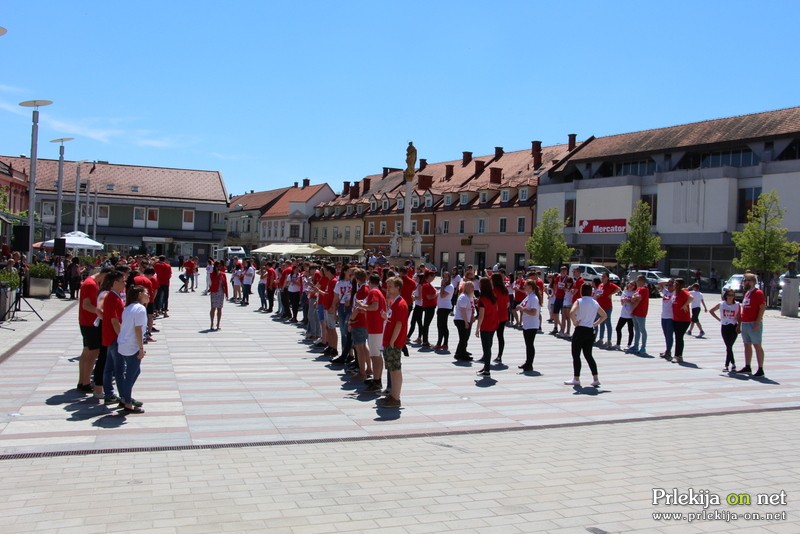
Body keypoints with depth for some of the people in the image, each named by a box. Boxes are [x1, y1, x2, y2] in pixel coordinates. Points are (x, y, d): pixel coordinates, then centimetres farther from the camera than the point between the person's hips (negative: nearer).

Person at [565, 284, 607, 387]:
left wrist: (575, 322, -11)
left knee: (576, 355, 3)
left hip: (580, 330, -5)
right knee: (588, 355, 15)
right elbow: (604, 316, 18)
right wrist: (595, 324, 13)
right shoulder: (595, 303, 9)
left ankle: (576, 379, 4)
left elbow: (572, 313, -25)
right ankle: (595, 378, 12)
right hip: (590, 331, 6)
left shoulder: (579, 301, -8)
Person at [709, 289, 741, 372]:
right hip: (724, 327, 2)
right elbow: (711, 311, 12)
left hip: (733, 327, -2)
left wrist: (739, 326, -12)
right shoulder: (721, 304, 0)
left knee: (729, 346, -6)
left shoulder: (737, 305, -2)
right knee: (728, 346, 3)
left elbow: (739, 317, -1)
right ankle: (733, 363, 17)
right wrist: (718, 319, 5)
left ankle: (727, 365, 2)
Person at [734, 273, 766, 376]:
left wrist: (757, 322, -21)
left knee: (757, 345, -6)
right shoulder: (747, 293, 17)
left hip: (754, 324, -9)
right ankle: (747, 367, 18)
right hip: (745, 323, 9)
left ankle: (761, 369, -3)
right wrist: (740, 323, 18)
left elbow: (762, 307, -16)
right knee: (747, 345, 12)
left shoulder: (758, 293, -10)